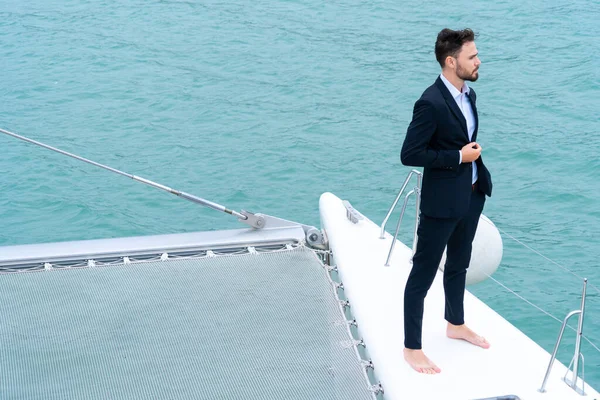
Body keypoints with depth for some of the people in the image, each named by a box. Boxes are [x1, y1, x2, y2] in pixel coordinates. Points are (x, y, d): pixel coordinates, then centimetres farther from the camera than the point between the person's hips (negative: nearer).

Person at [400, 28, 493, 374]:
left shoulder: (469, 94, 4)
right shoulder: (431, 103, -24)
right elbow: (409, 155, -23)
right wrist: (459, 157, -20)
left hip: (471, 196, 9)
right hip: (442, 202, -9)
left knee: (459, 264, 25)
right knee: (423, 274, 2)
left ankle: (456, 325, 44)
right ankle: (412, 348, 13)